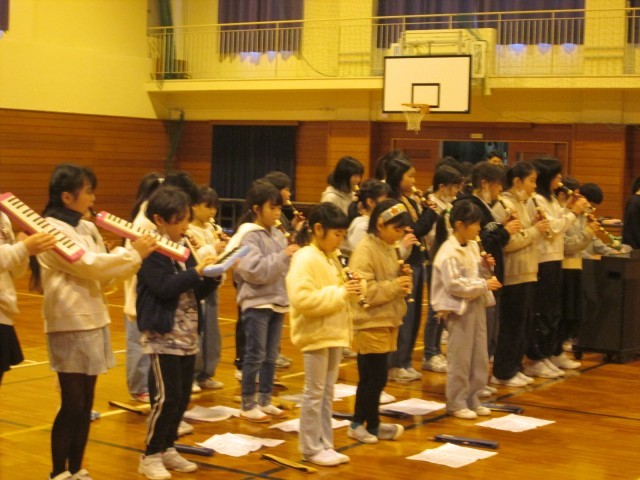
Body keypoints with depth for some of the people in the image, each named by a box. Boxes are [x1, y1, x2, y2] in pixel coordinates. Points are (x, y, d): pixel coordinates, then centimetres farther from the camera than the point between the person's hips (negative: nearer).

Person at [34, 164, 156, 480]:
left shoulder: (86, 228, 13)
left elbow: (104, 273, 14)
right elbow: (89, 265, -20)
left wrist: (136, 256, -1)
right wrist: (134, 254, -12)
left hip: (93, 321, 8)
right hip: (70, 326, -8)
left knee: (86, 404, 12)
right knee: (72, 405, -3)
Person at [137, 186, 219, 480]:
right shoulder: (151, 252, -11)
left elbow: (197, 293, 14)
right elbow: (164, 287, -22)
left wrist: (213, 276, -3)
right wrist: (196, 271, -21)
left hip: (188, 336, 8)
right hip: (163, 337, -8)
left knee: (183, 396, 11)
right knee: (166, 397, -8)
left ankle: (167, 448, 24)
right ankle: (150, 455, 5)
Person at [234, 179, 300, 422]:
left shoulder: (278, 234, 10)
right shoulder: (248, 236, -11)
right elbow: (255, 270, -22)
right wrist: (283, 256, -23)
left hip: (277, 302, 7)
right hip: (256, 303, -7)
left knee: (271, 356, 12)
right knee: (255, 356, -2)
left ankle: (265, 401, 22)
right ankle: (248, 406, 8)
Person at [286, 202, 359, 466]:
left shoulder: (331, 258, 12)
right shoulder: (305, 259, -15)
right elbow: (302, 299, -25)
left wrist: (349, 290, 2)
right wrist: (339, 293, -22)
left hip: (334, 333, 8)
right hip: (316, 335, -8)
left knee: (327, 394, 13)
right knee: (314, 394, 0)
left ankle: (325, 445, 21)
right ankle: (311, 449, 9)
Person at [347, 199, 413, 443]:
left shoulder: (389, 249, 13)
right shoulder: (364, 251, -14)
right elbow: (363, 290, -22)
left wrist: (403, 277, 1)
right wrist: (394, 286, -22)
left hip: (387, 321, 8)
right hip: (370, 323, -8)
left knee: (371, 377, 13)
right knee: (376, 377, -3)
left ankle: (360, 423, 21)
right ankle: (372, 425, 10)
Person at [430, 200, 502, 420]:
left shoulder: (472, 246, 10)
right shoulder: (449, 251, -16)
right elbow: (454, 285, -23)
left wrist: (484, 267, -1)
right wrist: (484, 285, -20)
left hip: (477, 305, 9)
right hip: (459, 308, -8)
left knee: (479, 357, 12)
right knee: (460, 358, -1)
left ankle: (472, 399, 23)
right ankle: (456, 403, 10)